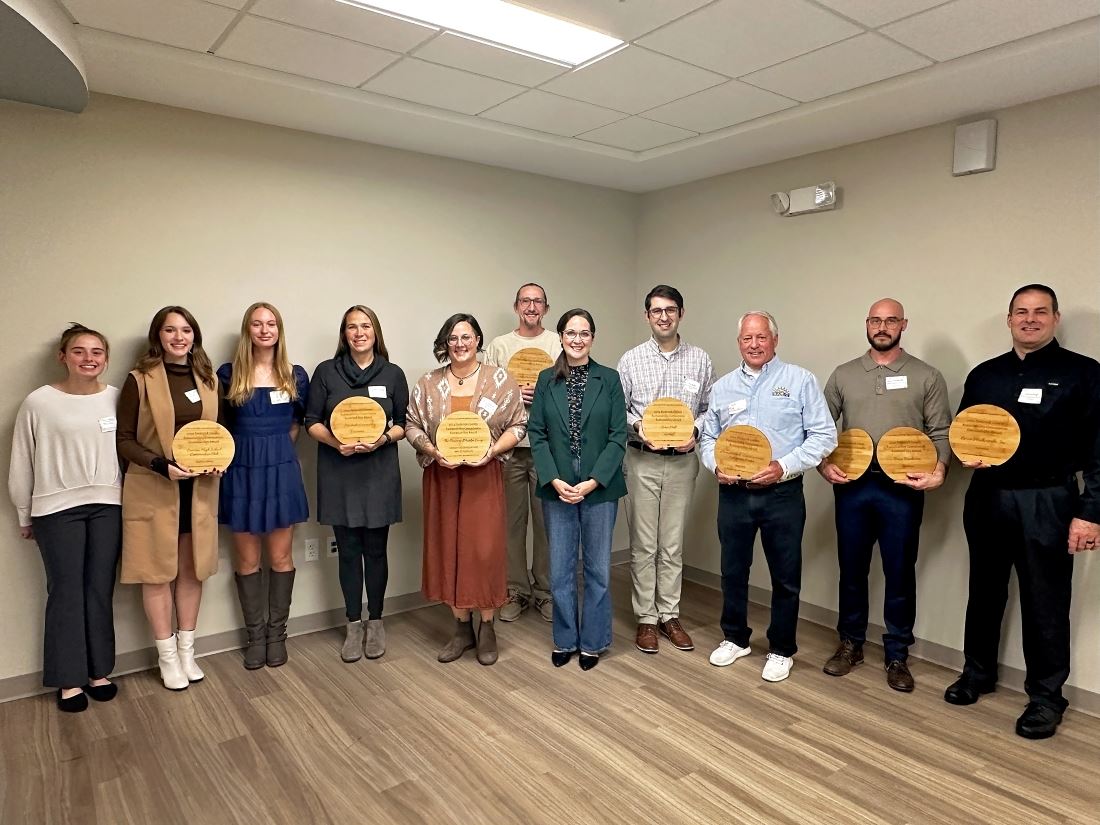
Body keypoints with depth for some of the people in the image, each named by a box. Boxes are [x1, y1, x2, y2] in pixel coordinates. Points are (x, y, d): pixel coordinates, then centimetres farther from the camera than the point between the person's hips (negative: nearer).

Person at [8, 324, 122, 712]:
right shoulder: (38, 402, -6)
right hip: (56, 509, -2)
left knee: (101, 590, 9)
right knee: (66, 592, 5)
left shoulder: (118, 398, -1)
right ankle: (69, 679, 19)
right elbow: (21, 464, 1)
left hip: (107, 506, 2)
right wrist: (25, 516, 7)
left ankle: (98, 671, 24)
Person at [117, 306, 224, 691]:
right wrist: (162, 466, -20)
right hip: (153, 490, -4)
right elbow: (123, 439, -6)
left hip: (199, 490, 4)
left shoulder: (209, 380, 7)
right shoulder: (139, 380, -6)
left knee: (193, 569, 12)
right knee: (158, 572, 6)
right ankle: (167, 656, 22)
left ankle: (187, 651, 28)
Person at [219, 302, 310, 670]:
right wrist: (253, 447, 0)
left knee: (281, 557, 6)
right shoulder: (229, 374, -1)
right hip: (242, 471, 0)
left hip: (281, 470, 1)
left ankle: (277, 633, 21)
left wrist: (276, 448, 6)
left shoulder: (295, 375, 3)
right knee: (247, 559, 7)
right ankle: (255, 634, 22)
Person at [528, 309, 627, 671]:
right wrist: (555, 480, -11)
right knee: (560, 569, 9)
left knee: (597, 568, 9)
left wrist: (592, 482, -14)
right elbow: (537, 434, 0)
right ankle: (564, 640, 28)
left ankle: (593, 642, 27)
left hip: (600, 488, -1)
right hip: (557, 488, 1)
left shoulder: (609, 379, -1)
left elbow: (618, 435, -5)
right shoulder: (546, 379, 4)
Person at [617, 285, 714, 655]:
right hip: (642, 460, -1)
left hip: (682, 461, 1)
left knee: (673, 544, 10)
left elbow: (710, 409, 7)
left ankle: (669, 615, 24)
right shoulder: (631, 360, 1)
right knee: (643, 544, 6)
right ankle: (646, 618, 18)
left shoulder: (700, 360, 4)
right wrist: (637, 426, -16)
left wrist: (695, 431, -11)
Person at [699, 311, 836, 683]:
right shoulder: (722, 387, 10)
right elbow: (707, 438, 14)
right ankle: (735, 638, 33)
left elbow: (824, 435, -6)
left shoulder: (800, 380, -2)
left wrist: (784, 466, -17)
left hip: (782, 494, -3)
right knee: (732, 571, 14)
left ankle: (781, 650, 25)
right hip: (733, 494, 3)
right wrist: (716, 465, -7)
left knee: (785, 577, 7)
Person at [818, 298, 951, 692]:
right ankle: (851, 644, 28)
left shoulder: (927, 377, 3)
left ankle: (897, 656, 22)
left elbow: (941, 433, 1)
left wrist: (938, 470, -15)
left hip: (903, 489, -1)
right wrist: (824, 464, -4)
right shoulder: (843, 375, 7)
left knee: (900, 575, 6)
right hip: (852, 485, 2)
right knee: (852, 570, 11)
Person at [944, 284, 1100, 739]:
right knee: (985, 592, 15)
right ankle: (978, 672, 32)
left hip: (1048, 503, -4)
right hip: (987, 499, 4)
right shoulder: (983, 375, 9)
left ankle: (1046, 696, 21)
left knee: (1045, 604, 5)